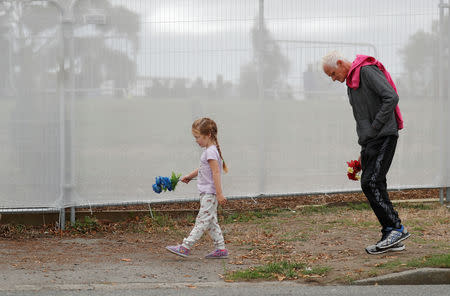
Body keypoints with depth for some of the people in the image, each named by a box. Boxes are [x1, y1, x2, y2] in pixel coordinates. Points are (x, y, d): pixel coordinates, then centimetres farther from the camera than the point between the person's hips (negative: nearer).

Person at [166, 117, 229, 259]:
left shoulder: (211, 151, -17)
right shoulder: (209, 150, 14)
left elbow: (216, 172, -22)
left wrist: (219, 194, -24)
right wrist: (189, 176, 29)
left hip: (210, 193, -10)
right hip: (207, 193, 10)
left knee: (202, 220, -8)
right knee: (211, 221, 11)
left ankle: (185, 247, -11)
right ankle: (221, 248, 13)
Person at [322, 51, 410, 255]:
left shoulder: (367, 71, -8)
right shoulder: (351, 83, 22)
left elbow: (391, 97, -19)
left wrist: (375, 127, -16)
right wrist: (364, 150, 19)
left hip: (383, 137, -10)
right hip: (369, 140, 10)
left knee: (371, 183, -17)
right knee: (373, 187, 4)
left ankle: (396, 228, -13)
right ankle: (391, 238, 5)